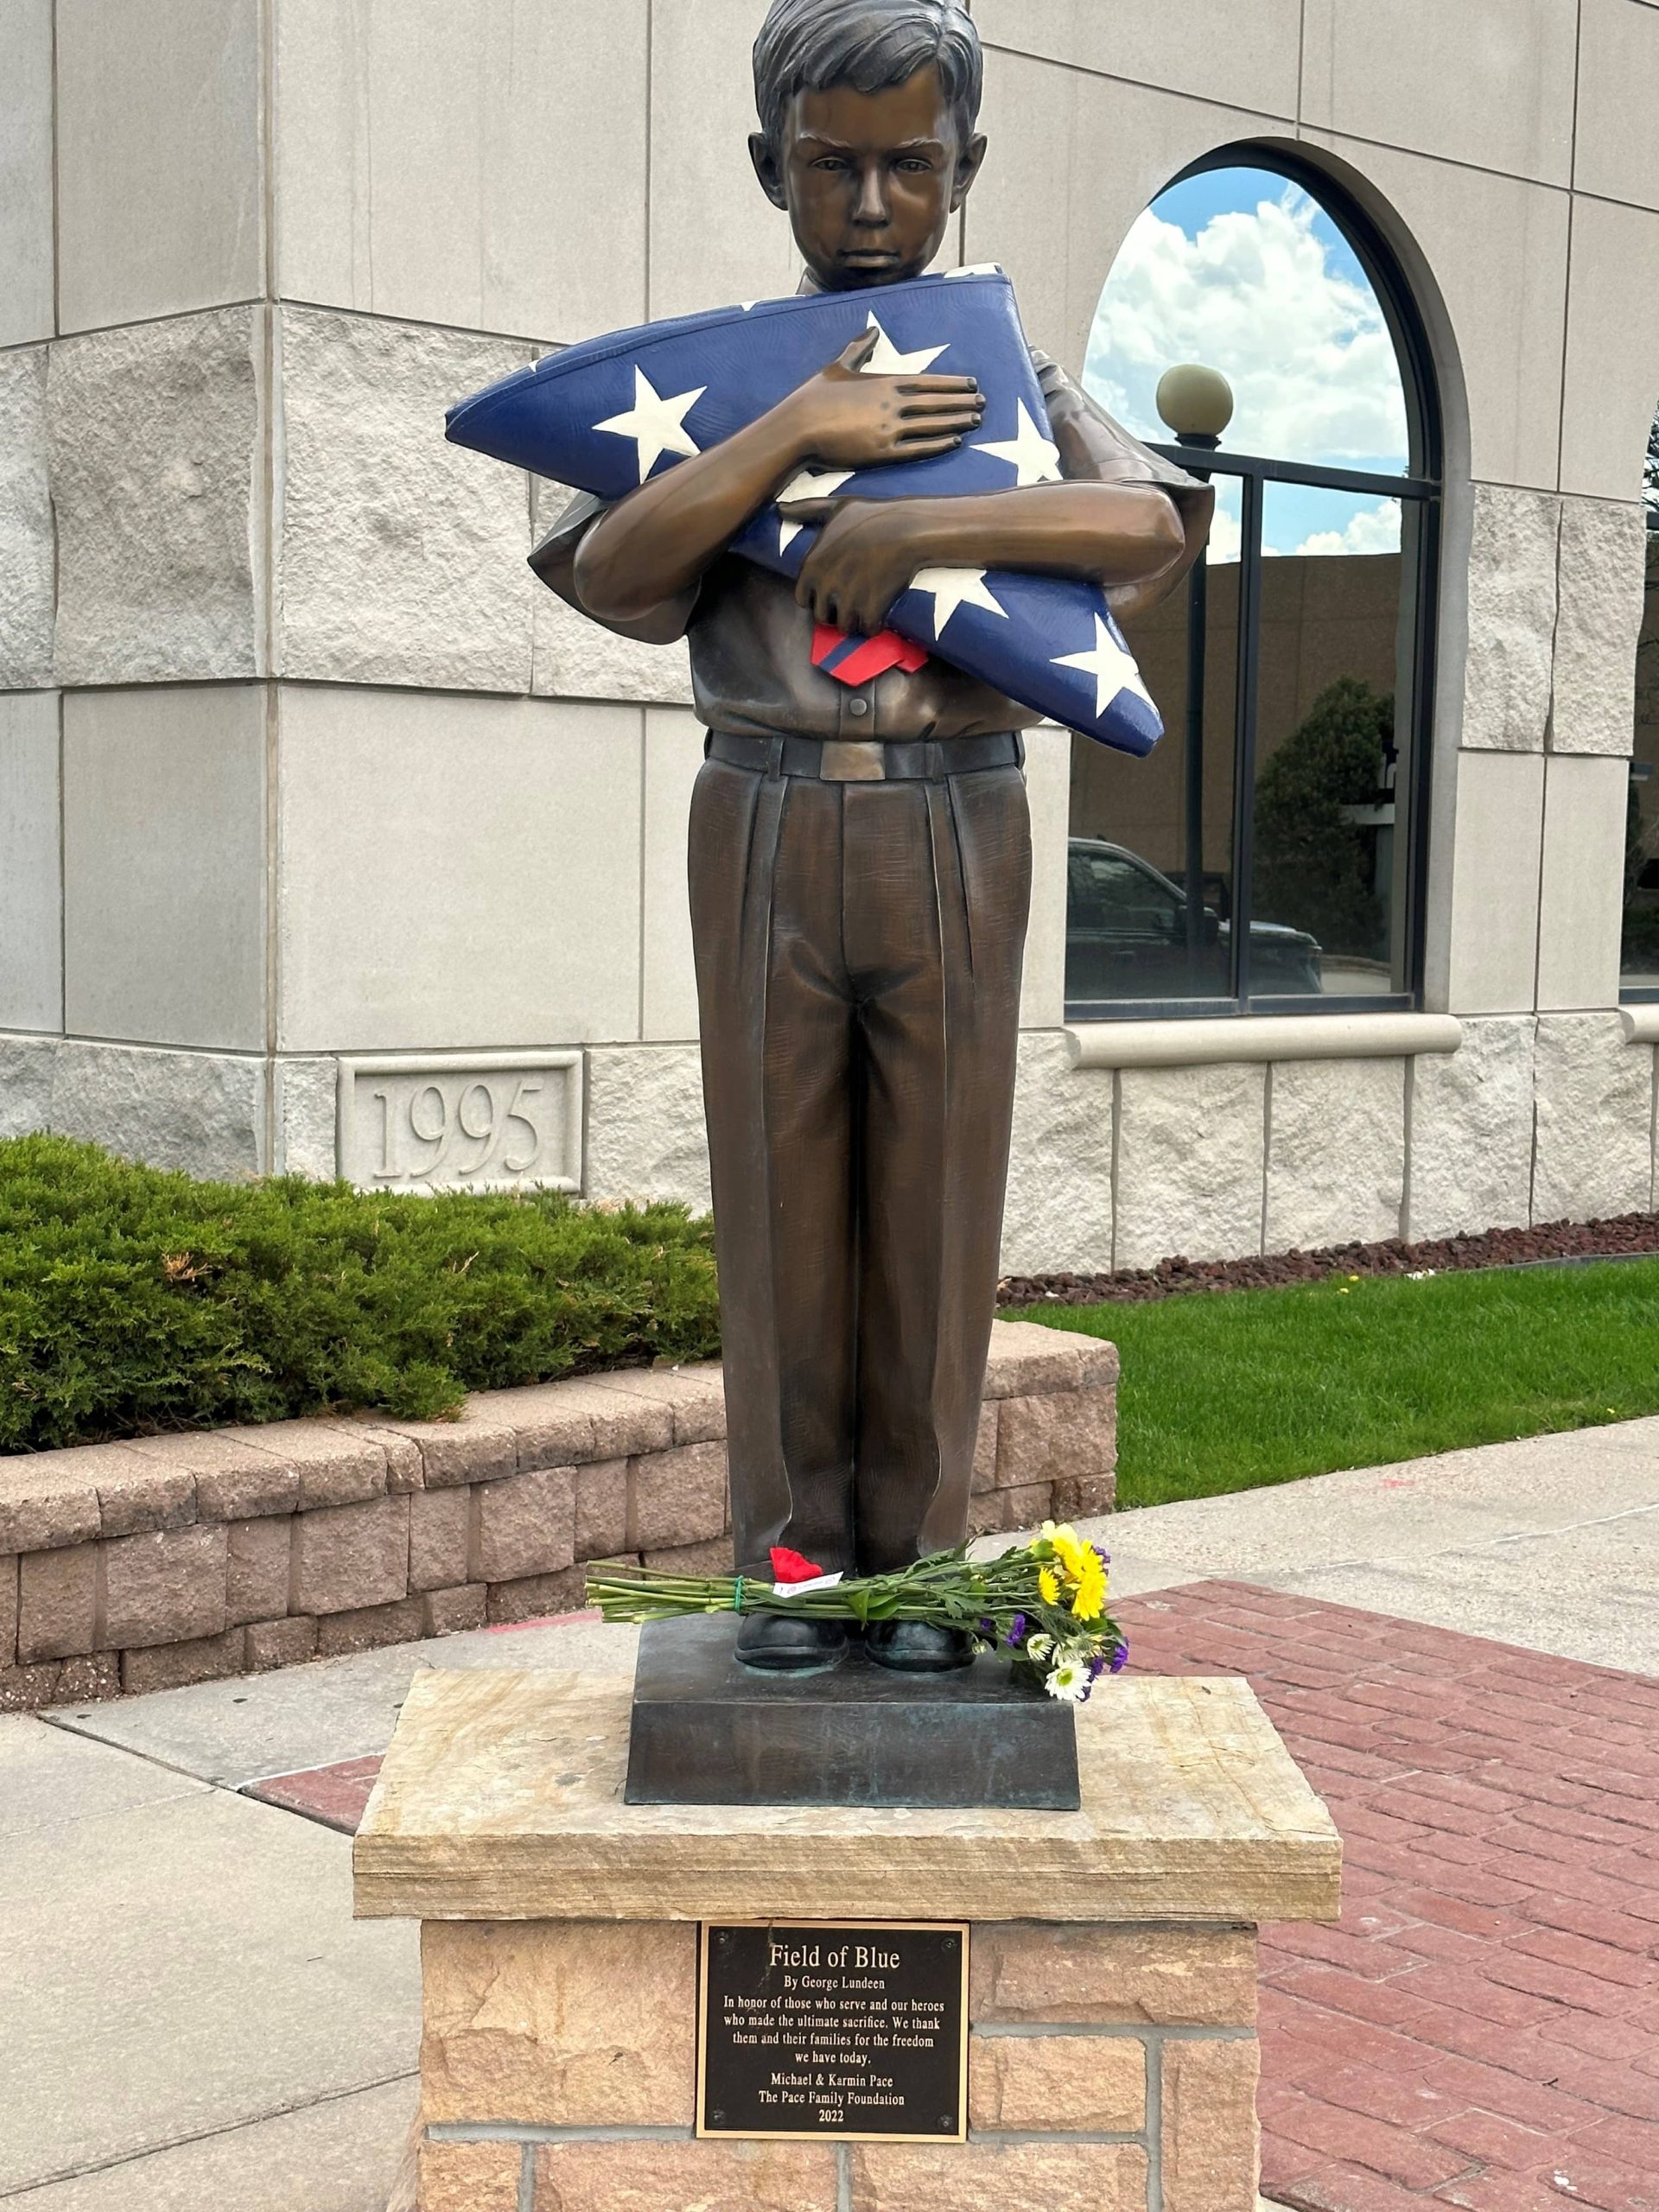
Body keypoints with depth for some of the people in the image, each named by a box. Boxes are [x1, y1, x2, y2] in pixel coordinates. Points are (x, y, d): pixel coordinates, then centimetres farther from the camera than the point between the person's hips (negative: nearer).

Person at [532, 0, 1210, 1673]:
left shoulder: (1009, 370, 11)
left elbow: (1150, 524, -9)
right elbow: (607, 567, -5)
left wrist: (908, 529, -15)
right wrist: (802, 431, -11)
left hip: (953, 828, 0)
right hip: (765, 826, 0)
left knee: (936, 1202, 3)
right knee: (782, 1198, 2)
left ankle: (917, 1561, 13)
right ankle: (795, 1557, 13)